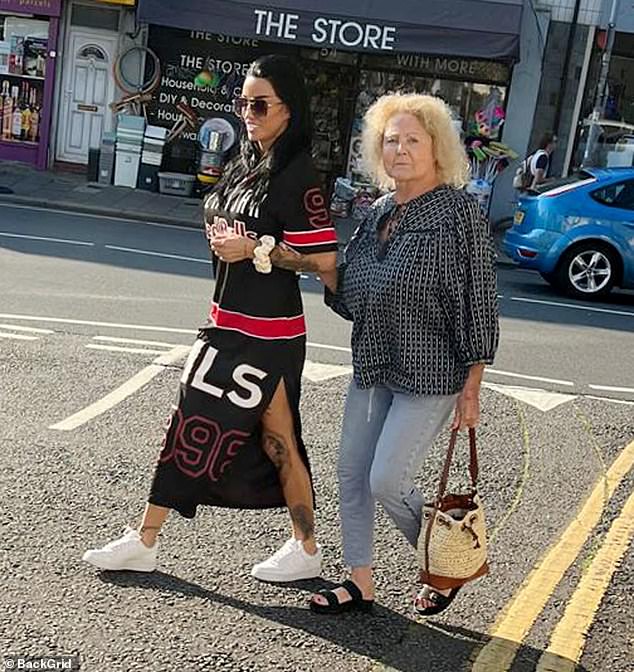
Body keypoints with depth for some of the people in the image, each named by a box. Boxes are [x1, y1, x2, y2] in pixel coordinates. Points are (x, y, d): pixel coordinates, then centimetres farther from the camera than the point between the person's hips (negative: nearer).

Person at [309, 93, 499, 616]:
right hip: (371, 367, 8)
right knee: (351, 473, 9)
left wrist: (471, 391, -13)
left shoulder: (460, 213, -12)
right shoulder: (380, 211, 9)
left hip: (429, 376, -7)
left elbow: (479, 304, -12)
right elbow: (350, 294, 15)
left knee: (387, 481, -6)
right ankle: (361, 583, 24)